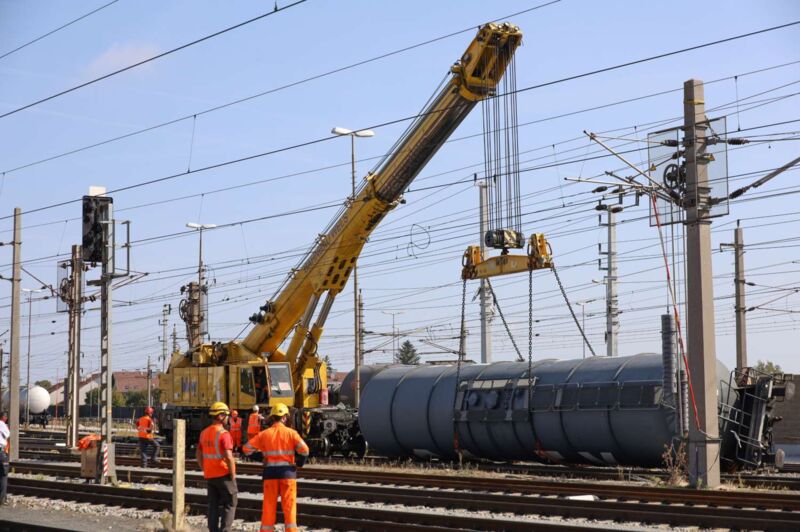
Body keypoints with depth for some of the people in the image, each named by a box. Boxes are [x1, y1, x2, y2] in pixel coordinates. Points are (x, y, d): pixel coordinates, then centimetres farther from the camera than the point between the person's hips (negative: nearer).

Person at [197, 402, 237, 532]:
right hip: (223, 475, -7)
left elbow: (199, 455, 14)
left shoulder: (204, 433, 8)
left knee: (213, 505, 11)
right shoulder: (224, 434, -17)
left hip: (209, 476, 7)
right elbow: (229, 457, -23)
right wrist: (233, 476, -14)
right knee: (230, 504, 3)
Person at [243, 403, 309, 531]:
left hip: (270, 473, 2)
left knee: (269, 506, 7)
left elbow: (247, 448, 1)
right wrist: (300, 463, 4)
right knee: (289, 505, 2)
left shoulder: (264, 434, 2)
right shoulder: (291, 433, -3)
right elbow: (304, 449, -13)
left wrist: (261, 455, 12)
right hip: (288, 472, -2)